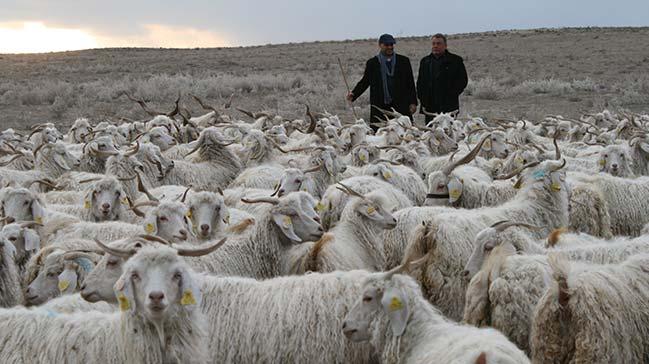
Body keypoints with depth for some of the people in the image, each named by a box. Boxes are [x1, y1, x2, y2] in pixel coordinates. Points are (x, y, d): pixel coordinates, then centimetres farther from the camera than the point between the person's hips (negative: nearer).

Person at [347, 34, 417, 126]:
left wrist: (412, 102, 4)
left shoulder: (404, 61, 11)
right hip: (379, 108, -1)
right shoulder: (372, 63, 9)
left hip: (401, 107, 1)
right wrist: (353, 94, -2)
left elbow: (410, 84, 11)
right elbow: (364, 82, 14)